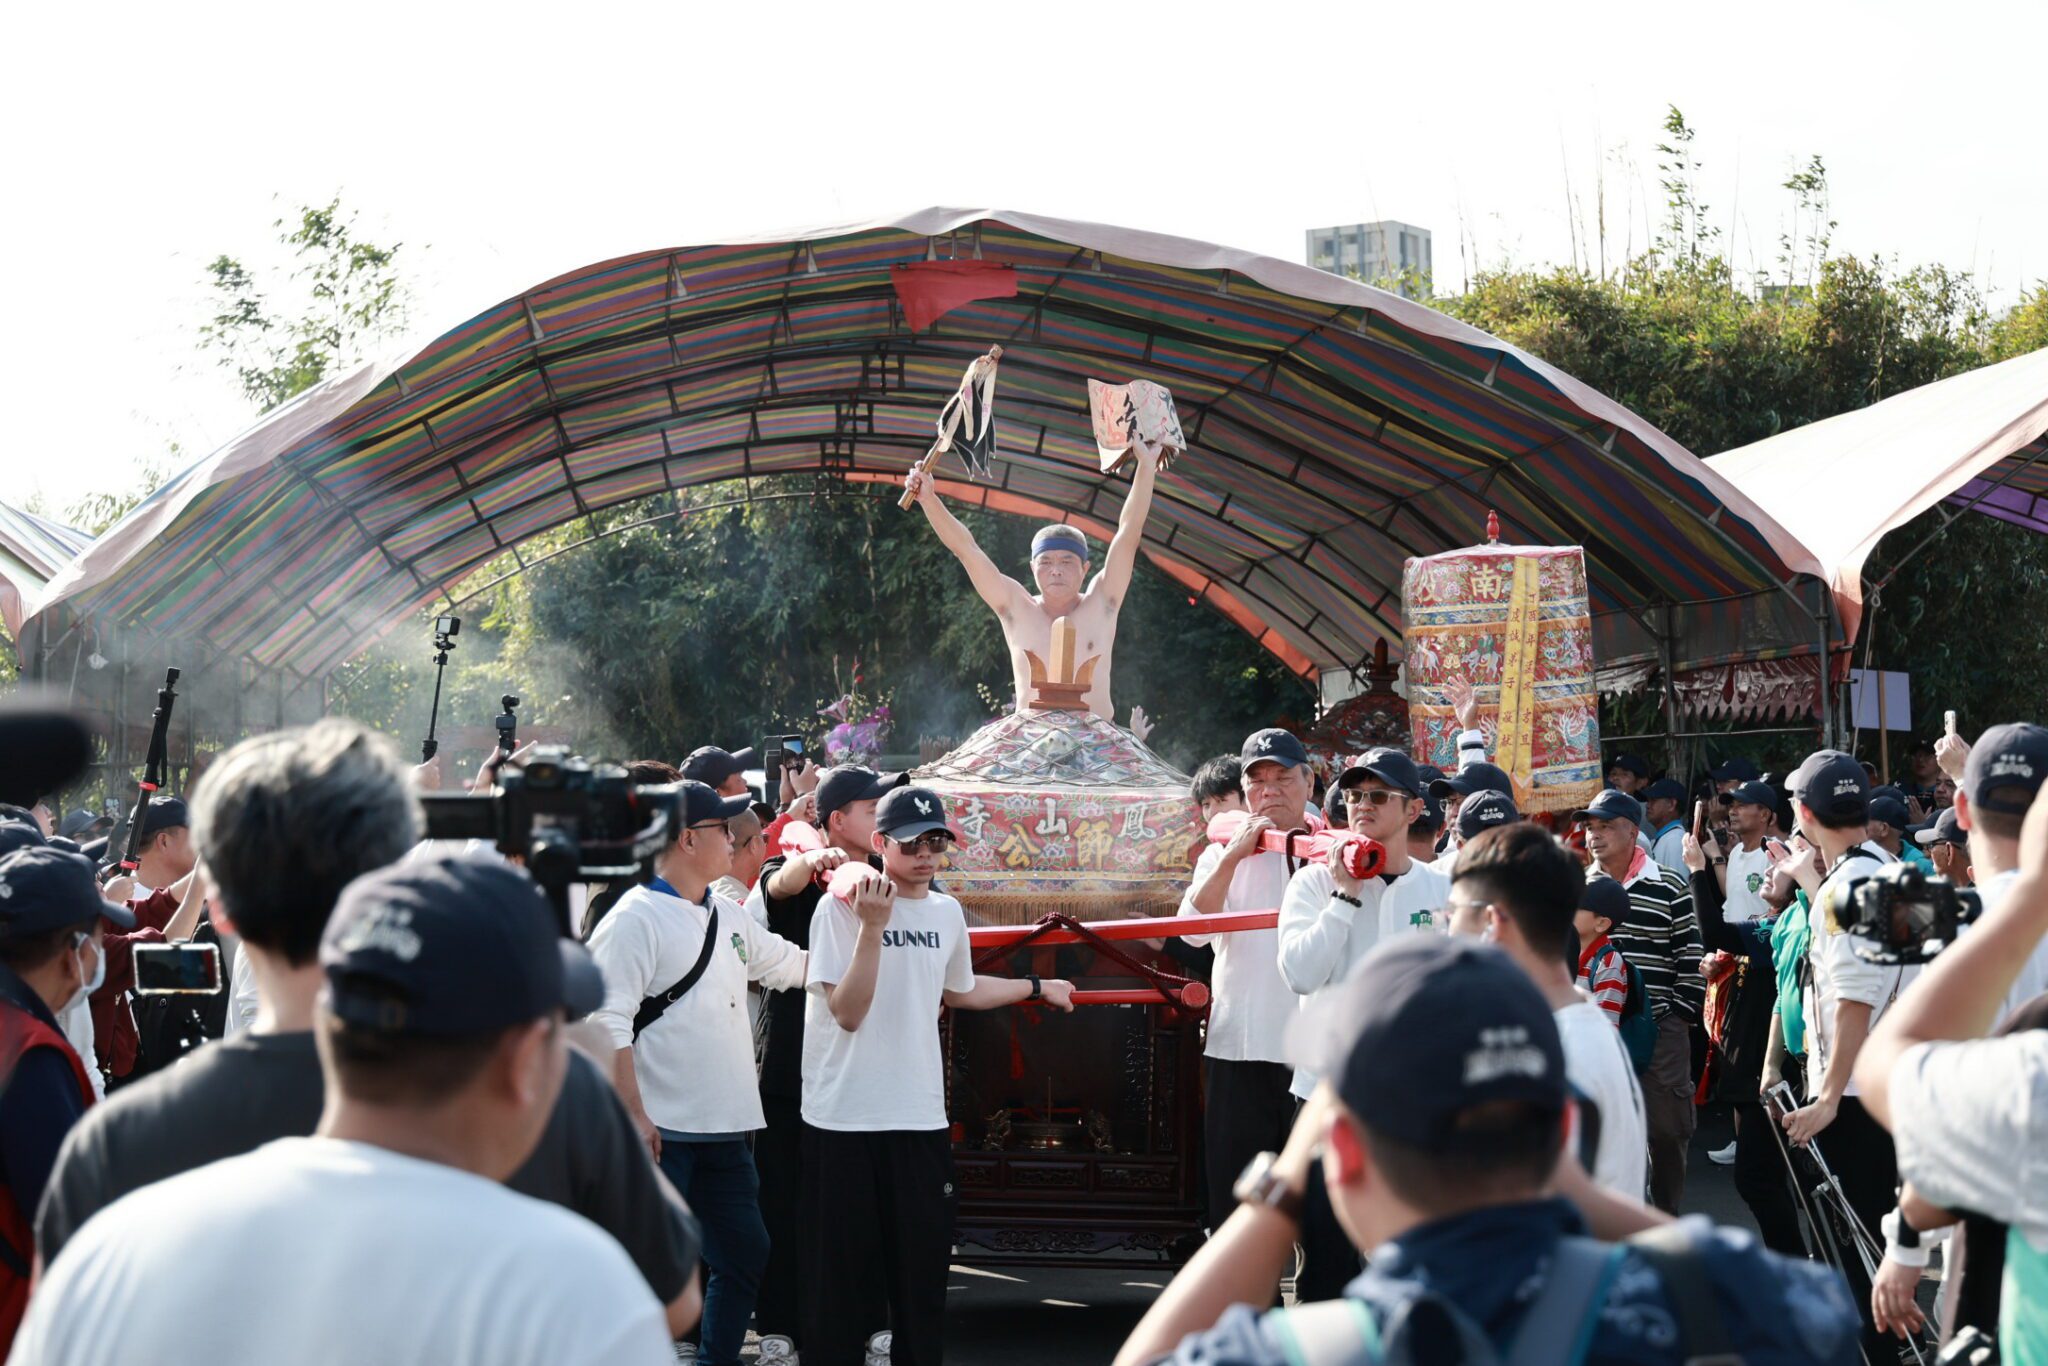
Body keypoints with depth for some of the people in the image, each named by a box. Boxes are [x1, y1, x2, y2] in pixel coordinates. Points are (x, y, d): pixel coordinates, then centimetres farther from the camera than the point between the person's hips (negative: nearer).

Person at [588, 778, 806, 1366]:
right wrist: (633, 1114, -21)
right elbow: (607, 1022, -17)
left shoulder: (727, 915, 14)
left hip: (725, 1129, 8)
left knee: (746, 1253, 14)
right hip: (661, 1131, -8)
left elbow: (792, 964, 28)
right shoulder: (635, 918, -11)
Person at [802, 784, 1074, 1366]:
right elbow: (847, 1012, -16)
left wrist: (1038, 987, 33)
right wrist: (872, 926, -23)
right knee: (843, 1266, 1)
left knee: (923, 1263, 6)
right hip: (844, 1118, -5)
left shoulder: (947, 912, 10)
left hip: (921, 1116, 5)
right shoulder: (841, 907, -8)